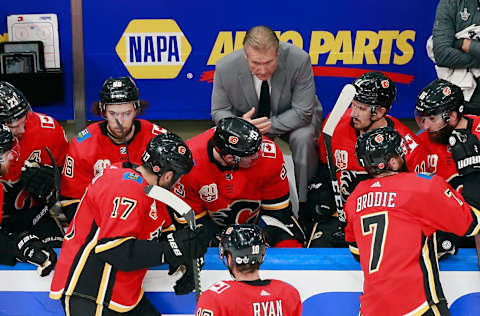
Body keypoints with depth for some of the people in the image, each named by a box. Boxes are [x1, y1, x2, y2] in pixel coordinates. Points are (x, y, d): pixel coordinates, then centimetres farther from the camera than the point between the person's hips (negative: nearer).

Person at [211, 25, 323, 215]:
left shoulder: (299, 60, -30)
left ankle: (305, 202, -12)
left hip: (291, 119, -1)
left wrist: (268, 126, -32)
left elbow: (302, 112, -23)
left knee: (303, 138, -33)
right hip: (248, 119, 2)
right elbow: (219, 111, -10)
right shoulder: (226, 67, -24)